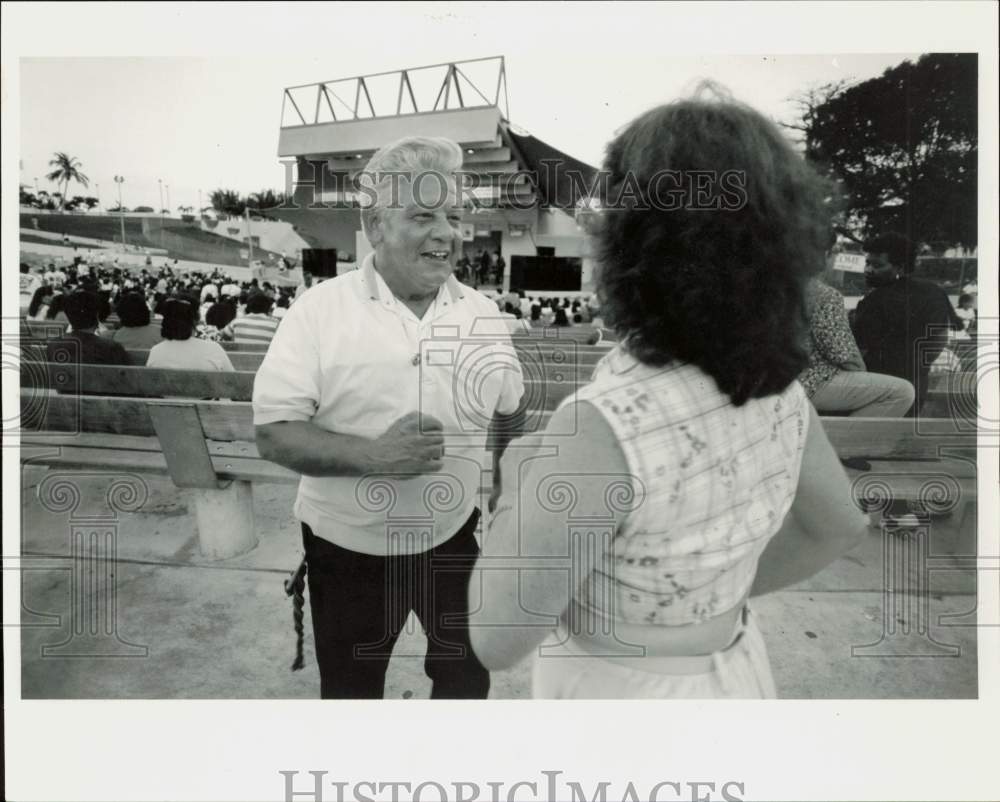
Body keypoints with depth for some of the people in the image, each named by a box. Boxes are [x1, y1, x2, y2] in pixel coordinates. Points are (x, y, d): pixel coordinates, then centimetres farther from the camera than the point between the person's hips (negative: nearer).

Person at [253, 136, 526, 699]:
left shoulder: (483, 314, -4)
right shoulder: (319, 310, -14)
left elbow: (510, 411, 11)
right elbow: (275, 435, -17)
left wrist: (499, 488, 9)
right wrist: (372, 454, -30)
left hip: (455, 539, 3)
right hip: (348, 547, -2)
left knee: (468, 678, 22)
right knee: (350, 687, 21)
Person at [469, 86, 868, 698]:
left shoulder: (602, 428, -35)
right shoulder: (773, 387, -11)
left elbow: (499, 641, -26)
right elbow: (838, 523, 6)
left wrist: (520, 488, -10)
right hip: (719, 695, 6)